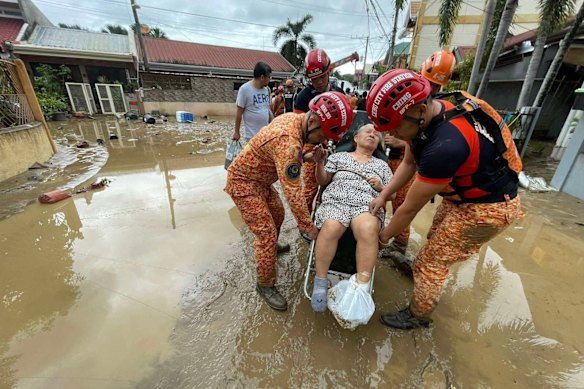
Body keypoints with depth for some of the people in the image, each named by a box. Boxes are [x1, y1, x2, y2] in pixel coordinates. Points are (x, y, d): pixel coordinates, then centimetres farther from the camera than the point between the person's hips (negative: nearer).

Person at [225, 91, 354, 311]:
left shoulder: (293, 118, -5)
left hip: (260, 179, 9)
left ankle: (270, 248, 49)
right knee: (266, 233, -8)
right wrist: (309, 228, -21)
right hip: (244, 182, -9)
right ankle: (265, 285, 12)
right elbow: (292, 192, -31)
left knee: (277, 215, 22)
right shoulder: (288, 142, -34)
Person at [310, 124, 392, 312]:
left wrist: (381, 187, 4)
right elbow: (322, 181, 16)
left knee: (368, 230, -36)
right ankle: (320, 281, -18)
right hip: (336, 200, 0)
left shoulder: (382, 165, 29)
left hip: (368, 204, 1)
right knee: (331, 228, -35)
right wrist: (320, 163, -2)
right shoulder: (339, 156, 24)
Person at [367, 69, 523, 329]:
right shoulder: (426, 117, -12)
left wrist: (384, 237, -12)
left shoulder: (445, 145, -39)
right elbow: (409, 163, 2)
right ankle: (421, 273, 50)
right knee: (435, 241, 24)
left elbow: (410, 207, -28)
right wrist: (382, 196, -5)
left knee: (430, 262, 1)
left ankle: (417, 316, 24)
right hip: (463, 194, 8)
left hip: (487, 208, -8)